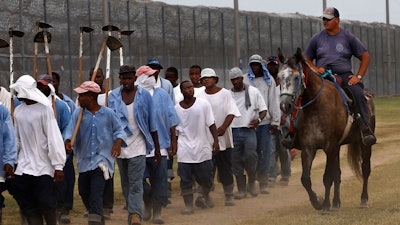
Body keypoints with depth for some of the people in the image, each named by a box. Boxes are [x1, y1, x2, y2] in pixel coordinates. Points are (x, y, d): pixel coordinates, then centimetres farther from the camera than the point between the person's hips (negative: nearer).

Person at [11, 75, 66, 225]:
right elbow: (16, 138, 13)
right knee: (28, 207, 3)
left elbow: (54, 138, -12)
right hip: (23, 167, 5)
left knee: (46, 203, -7)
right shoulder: (18, 111, 7)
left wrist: (58, 166, -14)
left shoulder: (44, 109, -10)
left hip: (43, 166, -5)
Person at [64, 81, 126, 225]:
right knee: (84, 191, 14)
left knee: (96, 193, -17)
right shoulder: (78, 113, 1)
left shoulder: (108, 114, -4)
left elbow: (118, 130, 5)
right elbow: (71, 130, -4)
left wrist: (118, 143, -13)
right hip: (84, 159, 4)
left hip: (102, 158, -4)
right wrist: (68, 142, -24)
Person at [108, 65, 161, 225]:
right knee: (126, 183, 10)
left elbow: (152, 122, 4)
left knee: (136, 183, -13)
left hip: (138, 146, -3)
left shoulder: (144, 95, -1)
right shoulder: (113, 96, 4)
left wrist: (157, 145, 5)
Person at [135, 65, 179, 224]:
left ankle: (157, 212, 11)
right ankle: (147, 204, 24)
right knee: (139, 178, -2)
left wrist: (173, 141, 7)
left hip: (160, 145, 2)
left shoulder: (162, 95, 7)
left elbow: (171, 119, 10)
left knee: (159, 179, 2)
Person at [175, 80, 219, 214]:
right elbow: (174, 130, 11)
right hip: (184, 150, 1)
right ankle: (189, 206, 4)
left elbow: (211, 124, -2)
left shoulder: (203, 104, -2)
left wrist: (215, 141, -10)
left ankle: (206, 194, 38)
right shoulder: (176, 108, 3)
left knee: (205, 177, 7)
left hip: (202, 147, -1)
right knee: (185, 179, -3)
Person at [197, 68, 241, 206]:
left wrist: (223, 127, -20)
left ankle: (229, 196, 17)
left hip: (223, 137, 0)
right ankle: (204, 196, -16)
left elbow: (231, 113, -6)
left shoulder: (225, 94, 2)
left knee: (226, 169, 7)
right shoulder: (200, 97, 8)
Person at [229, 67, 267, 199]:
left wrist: (258, 119, -12)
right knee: (236, 161, 3)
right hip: (233, 132, 2)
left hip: (248, 130, -2)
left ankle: (252, 183, 1)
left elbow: (263, 109, 7)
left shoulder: (253, 92, 4)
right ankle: (241, 190, 12)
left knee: (250, 155, -20)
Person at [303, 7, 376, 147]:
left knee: (359, 94, -30)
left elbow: (365, 57, 9)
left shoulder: (348, 37, 7)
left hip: (344, 75, -2)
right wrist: (316, 69, -4)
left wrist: (358, 77, -4)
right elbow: (307, 60, 18)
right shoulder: (317, 38, 12)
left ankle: (366, 130, -33)